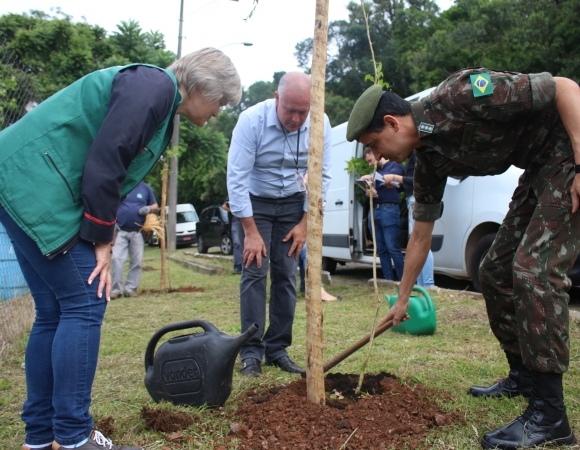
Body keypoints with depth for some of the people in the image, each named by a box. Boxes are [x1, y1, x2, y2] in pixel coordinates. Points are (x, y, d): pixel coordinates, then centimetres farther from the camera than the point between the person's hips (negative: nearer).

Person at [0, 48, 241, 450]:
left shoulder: (162, 106, 20)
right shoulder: (154, 85, -11)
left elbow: (117, 175, 19)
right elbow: (103, 163, -19)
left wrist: (102, 240, 10)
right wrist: (102, 240, -12)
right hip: (33, 182, -10)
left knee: (55, 312, 10)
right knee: (85, 304, -8)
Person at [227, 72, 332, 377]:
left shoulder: (319, 124, -16)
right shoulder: (252, 120, -25)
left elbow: (322, 177, -6)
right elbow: (237, 178, -22)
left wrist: (304, 223, -8)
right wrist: (251, 231, -21)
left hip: (292, 203, 3)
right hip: (254, 202, -2)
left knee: (286, 275, -1)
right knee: (255, 273, -9)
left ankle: (278, 349, 8)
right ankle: (251, 352, -3)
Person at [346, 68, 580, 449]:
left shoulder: (458, 96, -25)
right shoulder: (429, 161, 0)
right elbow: (422, 234, 10)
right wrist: (403, 299, 16)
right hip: (539, 170, 9)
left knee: (535, 269, -18)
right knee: (496, 271, 8)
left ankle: (549, 414, -12)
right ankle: (524, 376, 23)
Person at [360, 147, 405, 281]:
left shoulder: (395, 166, 5)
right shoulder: (375, 171, 25)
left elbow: (391, 183, -12)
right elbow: (368, 191, 20)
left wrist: (372, 178, -14)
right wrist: (369, 191, -3)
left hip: (388, 210, -7)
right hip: (374, 211, 7)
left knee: (393, 249, -13)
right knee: (381, 250, 2)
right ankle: (388, 281, 3)